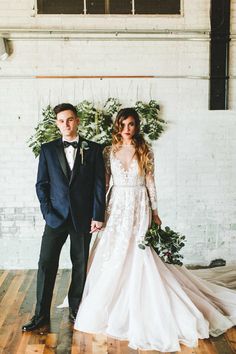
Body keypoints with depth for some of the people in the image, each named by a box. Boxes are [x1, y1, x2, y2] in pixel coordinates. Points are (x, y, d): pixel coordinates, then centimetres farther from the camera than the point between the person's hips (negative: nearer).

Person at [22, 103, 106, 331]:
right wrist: (47, 212, -5)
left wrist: (98, 216, -6)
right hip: (56, 216, 1)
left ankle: (75, 310, 25)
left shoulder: (93, 149, 2)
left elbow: (99, 184, 0)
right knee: (46, 264, -1)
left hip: (83, 217, 0)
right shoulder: (48, 150, 6)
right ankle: (41, 314, 11)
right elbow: (41, 184, 5)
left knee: (80, 265, 10)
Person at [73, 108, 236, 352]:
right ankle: (109, 307, 22)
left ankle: (136, 310, 15)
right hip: (116, 206, 2)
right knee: (111, 257, 3)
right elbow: (104, 182, 5)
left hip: (138, 207, -2)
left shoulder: (145, 152, 1)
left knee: (136, 256, -1)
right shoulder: (109, 151, 5)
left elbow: (150, 182, 3)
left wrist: (155, 212, 2)